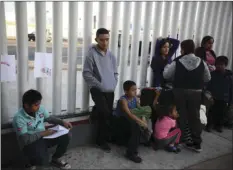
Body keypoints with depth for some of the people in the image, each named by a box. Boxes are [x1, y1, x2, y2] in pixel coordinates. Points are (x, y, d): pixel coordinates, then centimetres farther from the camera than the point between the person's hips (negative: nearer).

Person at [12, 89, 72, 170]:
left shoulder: (40, 109, -6)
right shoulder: (19, 118, -24)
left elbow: (49, 118, 12)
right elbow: (25, 140, -26)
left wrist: (62, 122, -3)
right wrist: (43, 133, -24)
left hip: (43, 137, 7)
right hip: (30, 143, -6)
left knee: (65, 137, -11)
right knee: (43, 160, -32)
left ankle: (55, 159, 14)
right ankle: (33, 162, 7)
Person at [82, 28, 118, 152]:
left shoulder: (111, 55, 11)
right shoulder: (92, 54, -8)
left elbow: (115, 73, 18)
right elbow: (86, 74, -11)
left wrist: (113, 85, 4)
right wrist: (99, 85, -12)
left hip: (110, 91, 6)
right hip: (97, 90, -6)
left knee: (106, 115, 7)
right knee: (105, 113, -15)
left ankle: (101, 140, 29)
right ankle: (102, 140, 4)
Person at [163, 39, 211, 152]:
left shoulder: (177, 63, -10)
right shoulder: (201, 63, -3)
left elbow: (166, 75, -2)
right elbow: (207, 78, 6)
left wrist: (167, 67, 16)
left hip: (180, 92, -1)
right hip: (196, 92, 2)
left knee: (180, 116, 10)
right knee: (195, 117, 11)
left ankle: (179, 140, 20)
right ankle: (197, 143, 18)